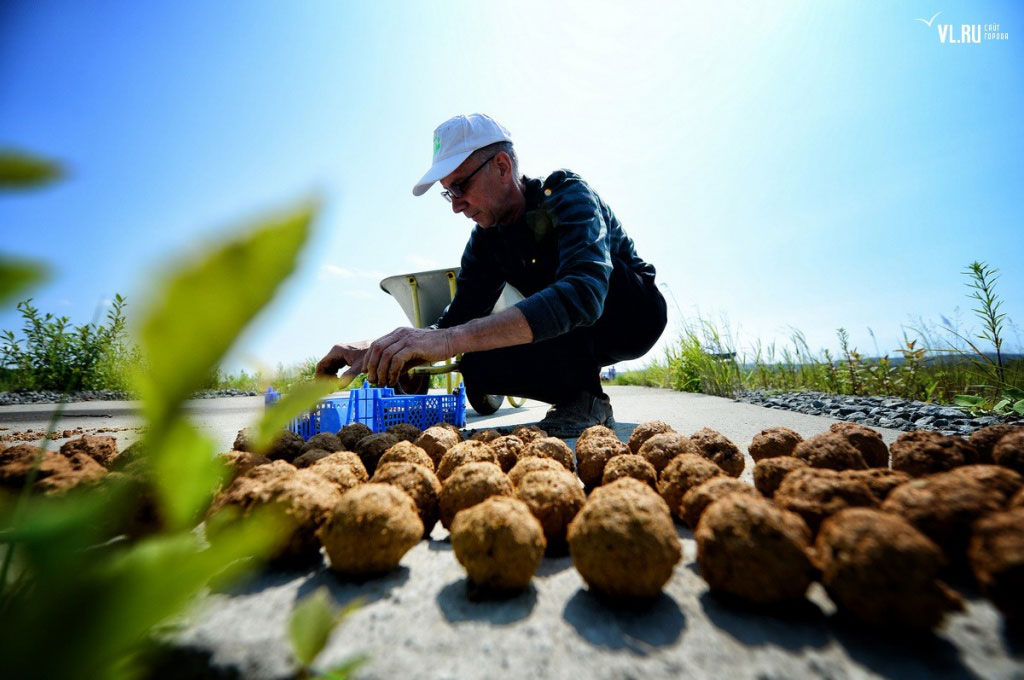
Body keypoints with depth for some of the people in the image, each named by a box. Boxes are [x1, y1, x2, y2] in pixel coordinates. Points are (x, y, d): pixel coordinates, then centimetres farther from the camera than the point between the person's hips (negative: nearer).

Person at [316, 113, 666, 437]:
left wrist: (451, 339, -51)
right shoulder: (485, 241, -5)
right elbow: (457, 321, -6)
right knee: (479, 367, -20)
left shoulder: (567, 195, -24)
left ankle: (586, 399, -17)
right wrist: (375, 349, -24)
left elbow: (583, 292, -43)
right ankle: (578, 394, -1)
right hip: (576, 338, 5)